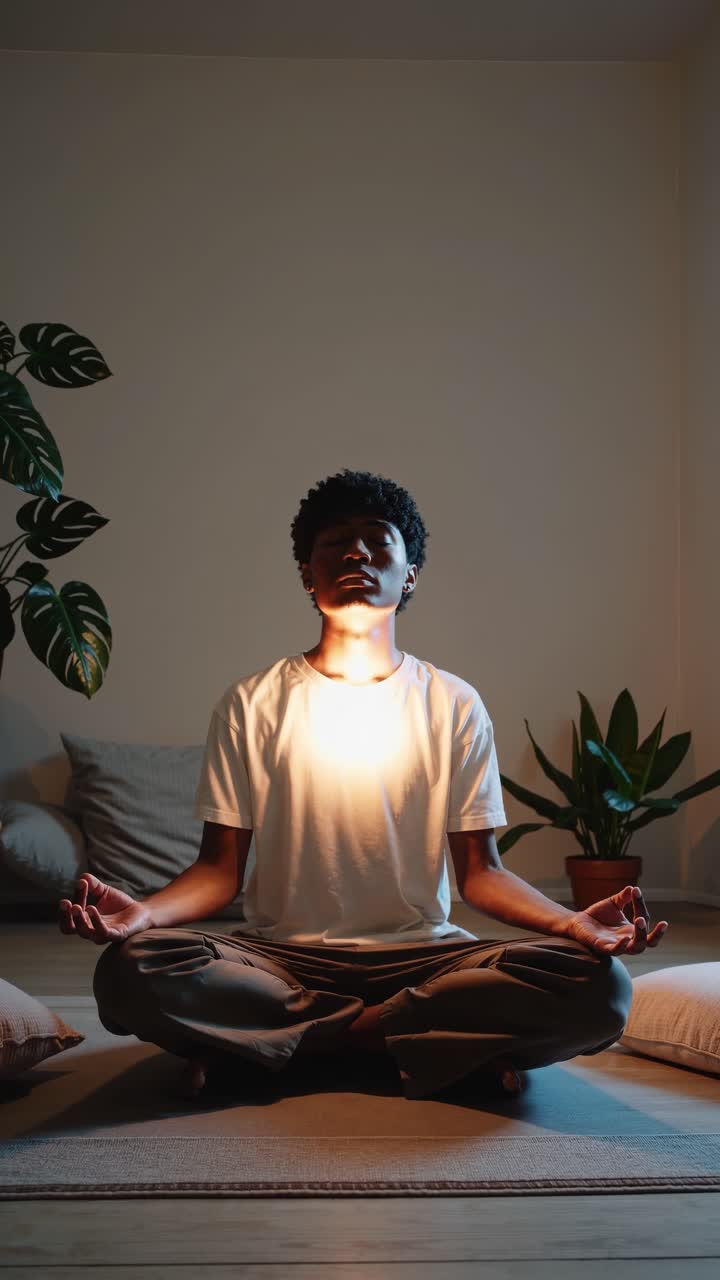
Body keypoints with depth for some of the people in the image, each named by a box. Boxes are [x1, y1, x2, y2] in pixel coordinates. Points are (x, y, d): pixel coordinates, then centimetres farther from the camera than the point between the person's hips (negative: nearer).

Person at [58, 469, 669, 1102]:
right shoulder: (250, 704, 4)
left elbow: (479, 870, 3)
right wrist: (146, 911, -21)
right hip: (282, 957, 0)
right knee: (130, 970, -31)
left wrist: (574, 921, -18)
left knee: (597, 987, -27)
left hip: (420, 954, 1)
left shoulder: (455, 705, 5)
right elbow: (221, 868, 1)